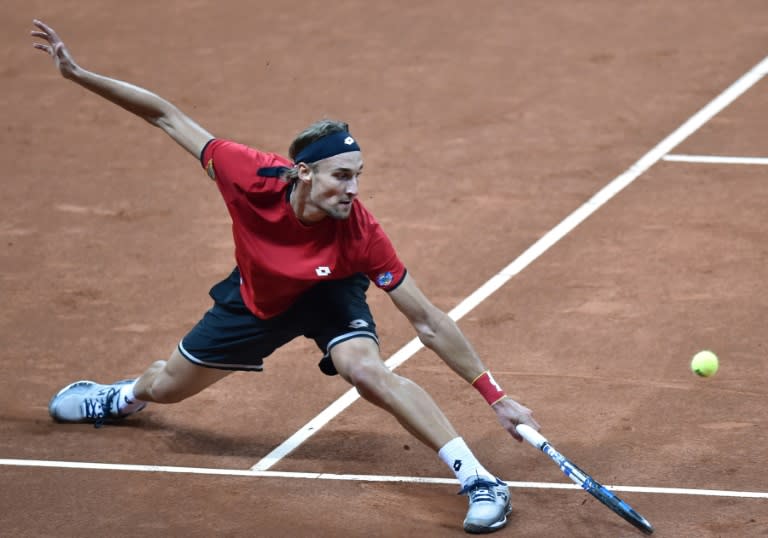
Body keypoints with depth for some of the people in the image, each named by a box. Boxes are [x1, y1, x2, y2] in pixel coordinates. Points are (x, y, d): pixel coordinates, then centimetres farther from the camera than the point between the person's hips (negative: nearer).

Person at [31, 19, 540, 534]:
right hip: (257, 297, 3)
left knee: (367, 369, -35)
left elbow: (428, 323, -32)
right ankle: (124, 397, 59)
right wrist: (79, 74, -28)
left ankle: (480, 481, -29)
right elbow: (169, 116, -25)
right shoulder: (251, 176, -38)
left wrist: (496, 397, -34)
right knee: (166, 386, 19)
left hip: (329, 297, -3)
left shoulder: (361, 234, -38)